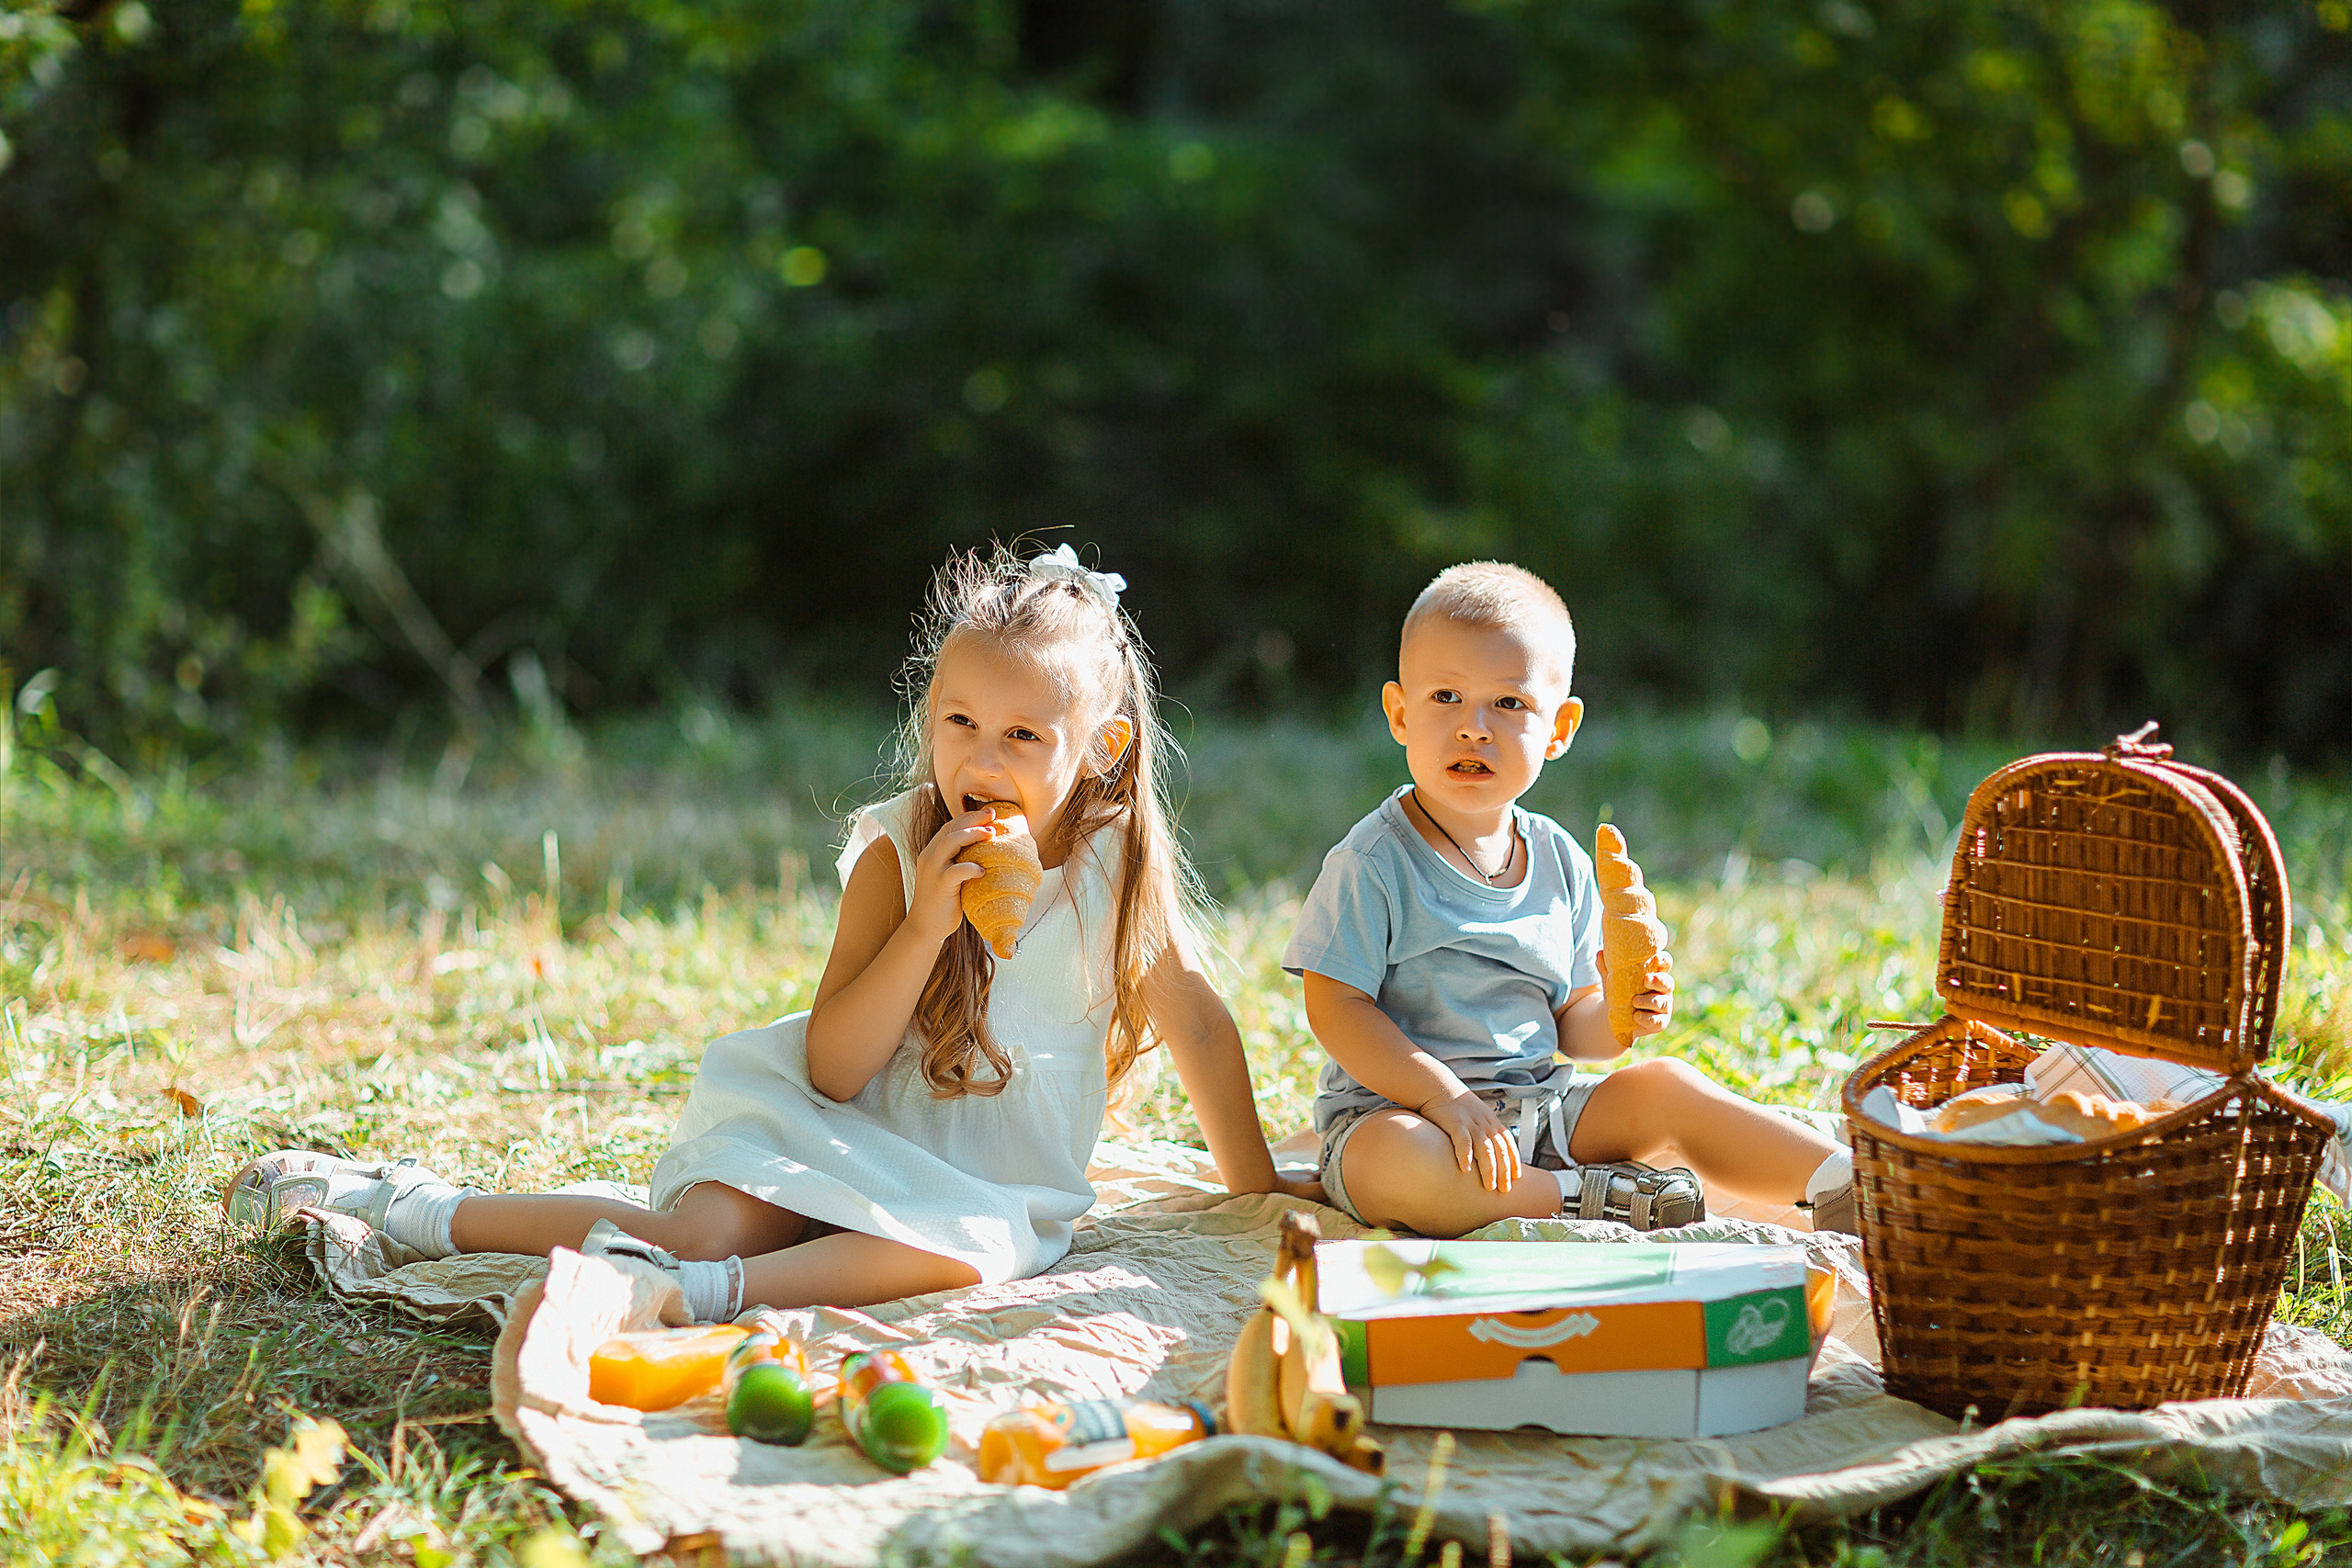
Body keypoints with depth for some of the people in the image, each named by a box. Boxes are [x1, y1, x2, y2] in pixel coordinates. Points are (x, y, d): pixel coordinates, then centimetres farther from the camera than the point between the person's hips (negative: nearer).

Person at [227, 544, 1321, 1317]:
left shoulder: (1119, 862, -6)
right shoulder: (898, 851, -10)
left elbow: (1198, 1023, 8)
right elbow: (834, 1067, -16)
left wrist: (1252, 1179, 13)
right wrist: (926, 926, -26)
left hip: (990, 1181, 1)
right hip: (843, 1132, -1)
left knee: (958, 1251, -34)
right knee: (696, 1223, -23)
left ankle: (700, 1293, -45)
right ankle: (412, 1207, -8)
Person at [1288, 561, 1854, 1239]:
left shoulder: (1561, 861, 6)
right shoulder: (1374, 862, -12)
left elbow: (1567, 1021, 13)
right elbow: (1337, 1008, -16)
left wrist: (1616, 1017, -11)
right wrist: (1442, 1096, -26)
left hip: (1538, 1108, 6)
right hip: (1393, 1108, -6)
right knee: (1393, 1160, -37)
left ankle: (1841, 1184, -4)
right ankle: (1588, 1199, -24)